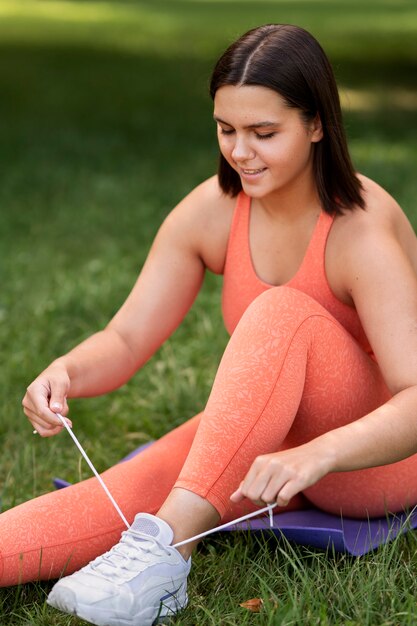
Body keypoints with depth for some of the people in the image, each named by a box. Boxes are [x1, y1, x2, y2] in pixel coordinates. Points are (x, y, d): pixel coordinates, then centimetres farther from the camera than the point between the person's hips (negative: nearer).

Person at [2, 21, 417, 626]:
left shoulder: (363, 230, -23)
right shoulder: (213, 210, -7)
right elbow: (126, 340, -6)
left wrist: (318, 454, -52)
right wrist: (67, 372, -30)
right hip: (273, 435, 5)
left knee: (283, 314, -33)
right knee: (128, 491, -24)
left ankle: (166, 551, -43)